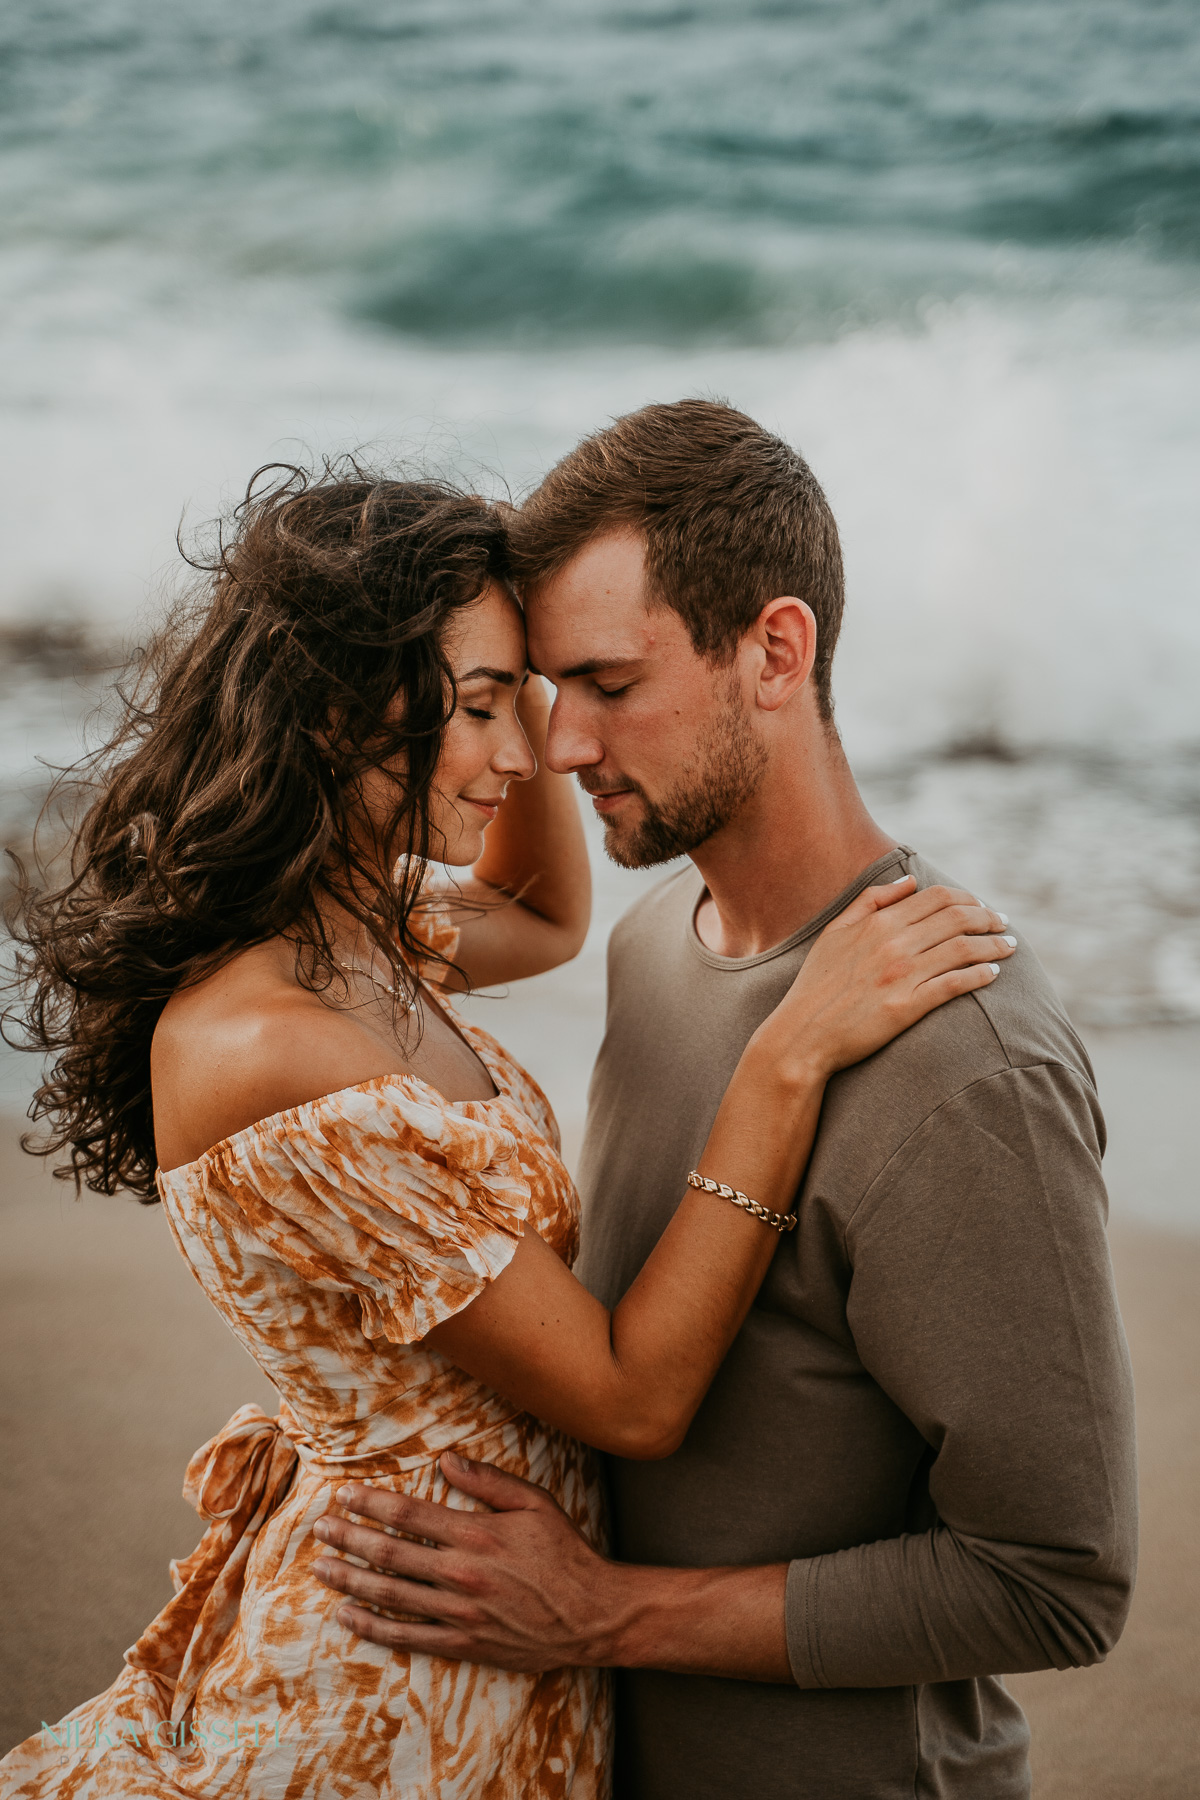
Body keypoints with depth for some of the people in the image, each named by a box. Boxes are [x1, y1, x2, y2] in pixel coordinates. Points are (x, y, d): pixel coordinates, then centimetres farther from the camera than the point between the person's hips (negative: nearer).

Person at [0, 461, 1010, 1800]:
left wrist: (522, 691, 2)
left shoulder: (337, 937, -5)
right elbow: (634, 1399, -26)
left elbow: (545, 922, 19)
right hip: (405, 1688, -9)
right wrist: (789, 1056, -28)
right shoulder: (265, 1057, -31)